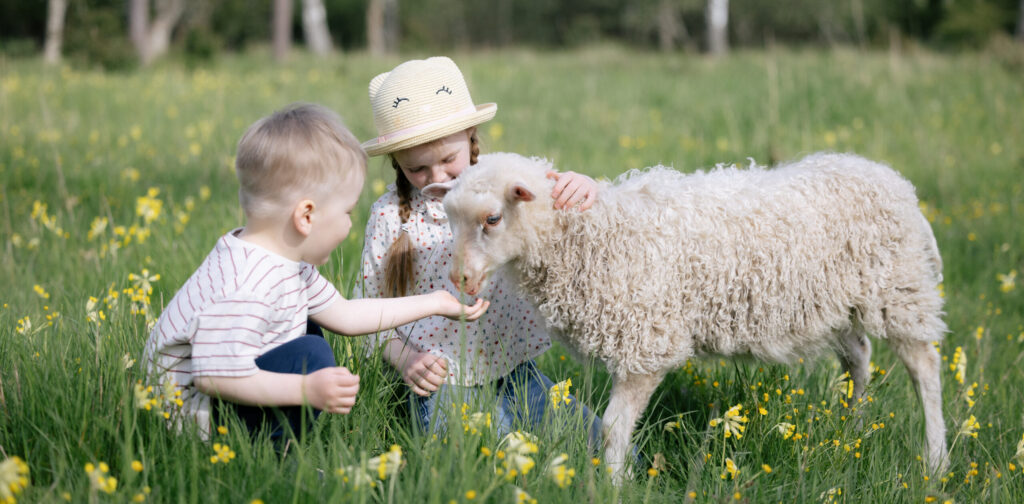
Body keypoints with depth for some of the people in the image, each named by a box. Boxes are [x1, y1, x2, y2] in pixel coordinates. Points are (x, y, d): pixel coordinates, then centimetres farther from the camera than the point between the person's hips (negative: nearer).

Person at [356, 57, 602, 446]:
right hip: (443, 384, -2)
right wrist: (403, 357, -11)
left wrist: (582, 189, -23)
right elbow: (372, 307, 7)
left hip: (517, 374, 3)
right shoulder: (389, 216, -1)